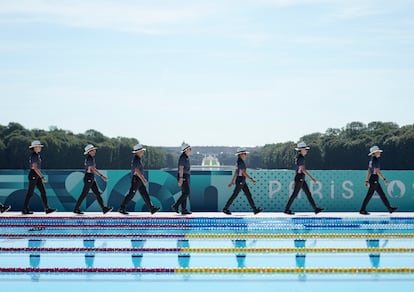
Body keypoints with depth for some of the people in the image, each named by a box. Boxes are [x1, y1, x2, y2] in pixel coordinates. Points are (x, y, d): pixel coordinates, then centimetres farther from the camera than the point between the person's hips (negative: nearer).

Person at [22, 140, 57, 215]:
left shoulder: (37, 155, 13)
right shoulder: (34, 156, -18)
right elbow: (35, 168, -25)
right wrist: (42, 177, -26)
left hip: (37, 176, 9)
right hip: (33, 175, -9)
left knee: (43, 192, 4)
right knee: (30, 193, -1)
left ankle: (47, 208, 2)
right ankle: (24, 210, 8)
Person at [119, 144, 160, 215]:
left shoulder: (138, 159, 15)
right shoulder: (136, 159, -17)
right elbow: (137, 171, -24)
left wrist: (143, 178, 25)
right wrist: (143, 180, -24)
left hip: (139, 180, 10)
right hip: (136, 180, -10)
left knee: (145, 195, 6)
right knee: (131, 195, -4)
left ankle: (152, 209, 5)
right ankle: (122, 209, 4)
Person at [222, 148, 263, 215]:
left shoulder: (240, 162, 12)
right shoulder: (241, 162, -17)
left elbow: (236, 172, 18)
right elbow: (244, 172, -24)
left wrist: (232, 181, 22)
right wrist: (251, 179, -24)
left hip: (242, 182, 10)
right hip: (240, 181, -10)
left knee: (248, 195, 6)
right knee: (234, 195, -2)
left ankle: (255, 209, 5)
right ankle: (225, 209, 7)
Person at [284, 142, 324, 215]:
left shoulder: (298, 157, 12)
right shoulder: (301, 158, -18)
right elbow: (303, 169, -24)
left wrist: (295, 181, 23)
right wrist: (311, 178, -24)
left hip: (301, 179, 10)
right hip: (299, 178, -10)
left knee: (308, 193, 8)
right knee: (295, 194, -3)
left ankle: (316, 209, 9)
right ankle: (287, 210, 4)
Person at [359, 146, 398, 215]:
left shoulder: (372, 160, 13)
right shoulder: (375, 160, -15)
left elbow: (369, 171, 16)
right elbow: (377, 171, -20)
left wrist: (367, 180, 18)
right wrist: (384, 179, -17)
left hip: (371, 179, 10)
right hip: (374, 180, -10)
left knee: (382, 194, 11)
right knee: (369, 195, -4)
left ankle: (389, 208, 14)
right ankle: (362, 210, 0)